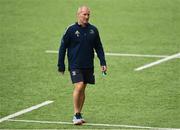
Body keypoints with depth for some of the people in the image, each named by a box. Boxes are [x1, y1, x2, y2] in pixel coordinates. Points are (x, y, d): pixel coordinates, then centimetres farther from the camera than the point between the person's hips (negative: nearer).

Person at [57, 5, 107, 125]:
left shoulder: (93, 30, 5)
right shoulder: (71, 30, -5)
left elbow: (98, 47, 14)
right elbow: (63, 47, 0)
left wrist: (103, 63, 5)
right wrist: (61, 66, 0)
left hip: (88, 66, 4)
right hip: (75, 65, -4)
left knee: (83, 89, 9)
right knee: (79, 87, -16)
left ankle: (79, 114, 20)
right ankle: (76, 115, -8)